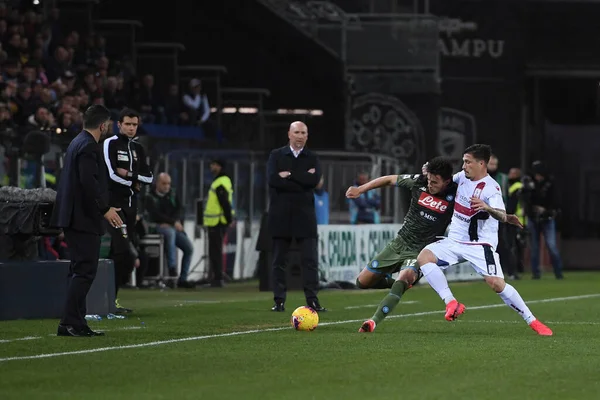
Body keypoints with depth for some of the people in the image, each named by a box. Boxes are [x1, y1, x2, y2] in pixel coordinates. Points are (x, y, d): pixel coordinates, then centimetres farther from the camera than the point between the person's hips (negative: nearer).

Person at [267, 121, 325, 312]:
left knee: (310, 260, -5)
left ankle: (312, 300, -4)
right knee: (279, 260, 3)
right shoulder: (276, 156, 6)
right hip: (281, 215, 0)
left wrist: (289, 176, -10)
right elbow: (273, 179, -11)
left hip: (304, 215, 0)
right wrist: (301, 180, -12)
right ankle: (279, 301, 7)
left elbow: (314, 180, -10)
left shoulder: (312, 158, 8)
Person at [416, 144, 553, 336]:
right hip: (454, 240, 6)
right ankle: (451, 303, -21)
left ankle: (532, 321, -3)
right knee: (424, 257, -18)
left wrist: (487, 208, -54)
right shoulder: (462, 176, 4)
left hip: (480, 244, -6)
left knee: (496, 283, -19)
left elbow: (502, 216, -32)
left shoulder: (491, 188, -17)